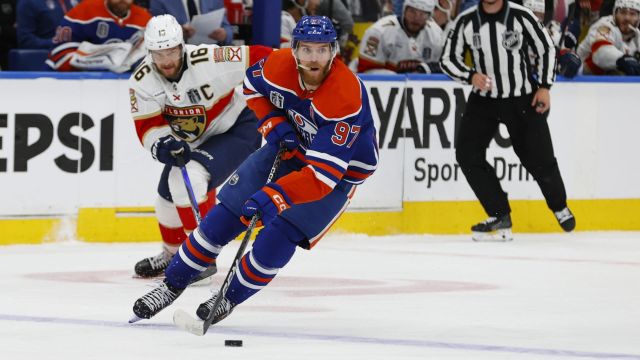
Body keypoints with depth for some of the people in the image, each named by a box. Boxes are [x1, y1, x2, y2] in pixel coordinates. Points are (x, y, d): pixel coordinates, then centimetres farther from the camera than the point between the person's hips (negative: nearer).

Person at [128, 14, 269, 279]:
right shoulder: (142, 81, -15)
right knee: (169, 193, 12)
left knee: (188, 180, -26)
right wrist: (161, 143, -38)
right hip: (192, 140, 7)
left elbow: (262, 59, -26)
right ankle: (173, 255, 40)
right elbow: (148, 125, -17)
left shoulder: (209, 61, -32)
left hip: (237, 127, -7)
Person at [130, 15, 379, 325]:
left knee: (279, 234, -18)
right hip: (291, 146, 5)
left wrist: (273, 196, -50)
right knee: (227, 214, 0)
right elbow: (253, 85, 6)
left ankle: (230, 299, 5)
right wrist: (274, 123, -10)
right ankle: (172, 285, 15)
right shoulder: (280, 65, -21)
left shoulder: (346, 96, -38)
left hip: (341, 169, -5)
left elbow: (323, 174, -41)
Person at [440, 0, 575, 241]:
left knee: (539, 159, 1)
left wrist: (544, 87, -7)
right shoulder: (466, 21, -7)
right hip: (483, 101, 2)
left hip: (523, 100, -2)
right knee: (467, 154, -13)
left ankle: (559, 207, 32)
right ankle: (500, 217, -4)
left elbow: (546, 48, 0)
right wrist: (470, 76, -19)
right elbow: (448, 59, 0)